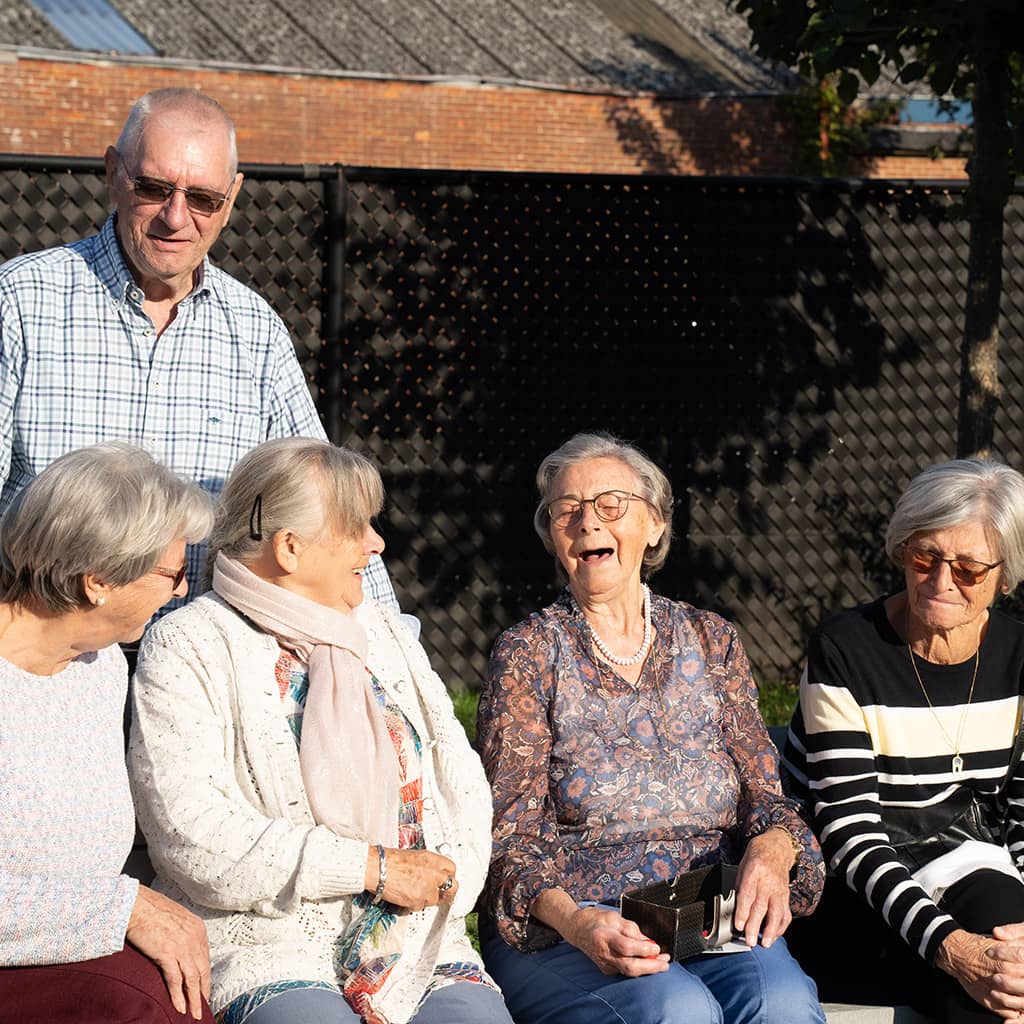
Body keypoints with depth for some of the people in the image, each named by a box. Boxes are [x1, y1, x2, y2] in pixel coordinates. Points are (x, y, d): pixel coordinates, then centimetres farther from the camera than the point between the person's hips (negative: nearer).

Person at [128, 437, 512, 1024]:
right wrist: (371, 868, -12)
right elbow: (192, 837, -12)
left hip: (423, 947, 5)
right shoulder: (185, 648, 0)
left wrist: (449, 878, -4)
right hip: (267, 949, -5)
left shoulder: (385, 632, 20)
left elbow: (461, 779, 17)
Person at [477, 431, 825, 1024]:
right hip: (561, 931, -2)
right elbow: (512, 838, -1)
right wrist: (572, 921, -21)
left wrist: (772, 848, -13)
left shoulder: (711, 641, 16)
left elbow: (765, 794, 12)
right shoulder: (528, 653, 5)